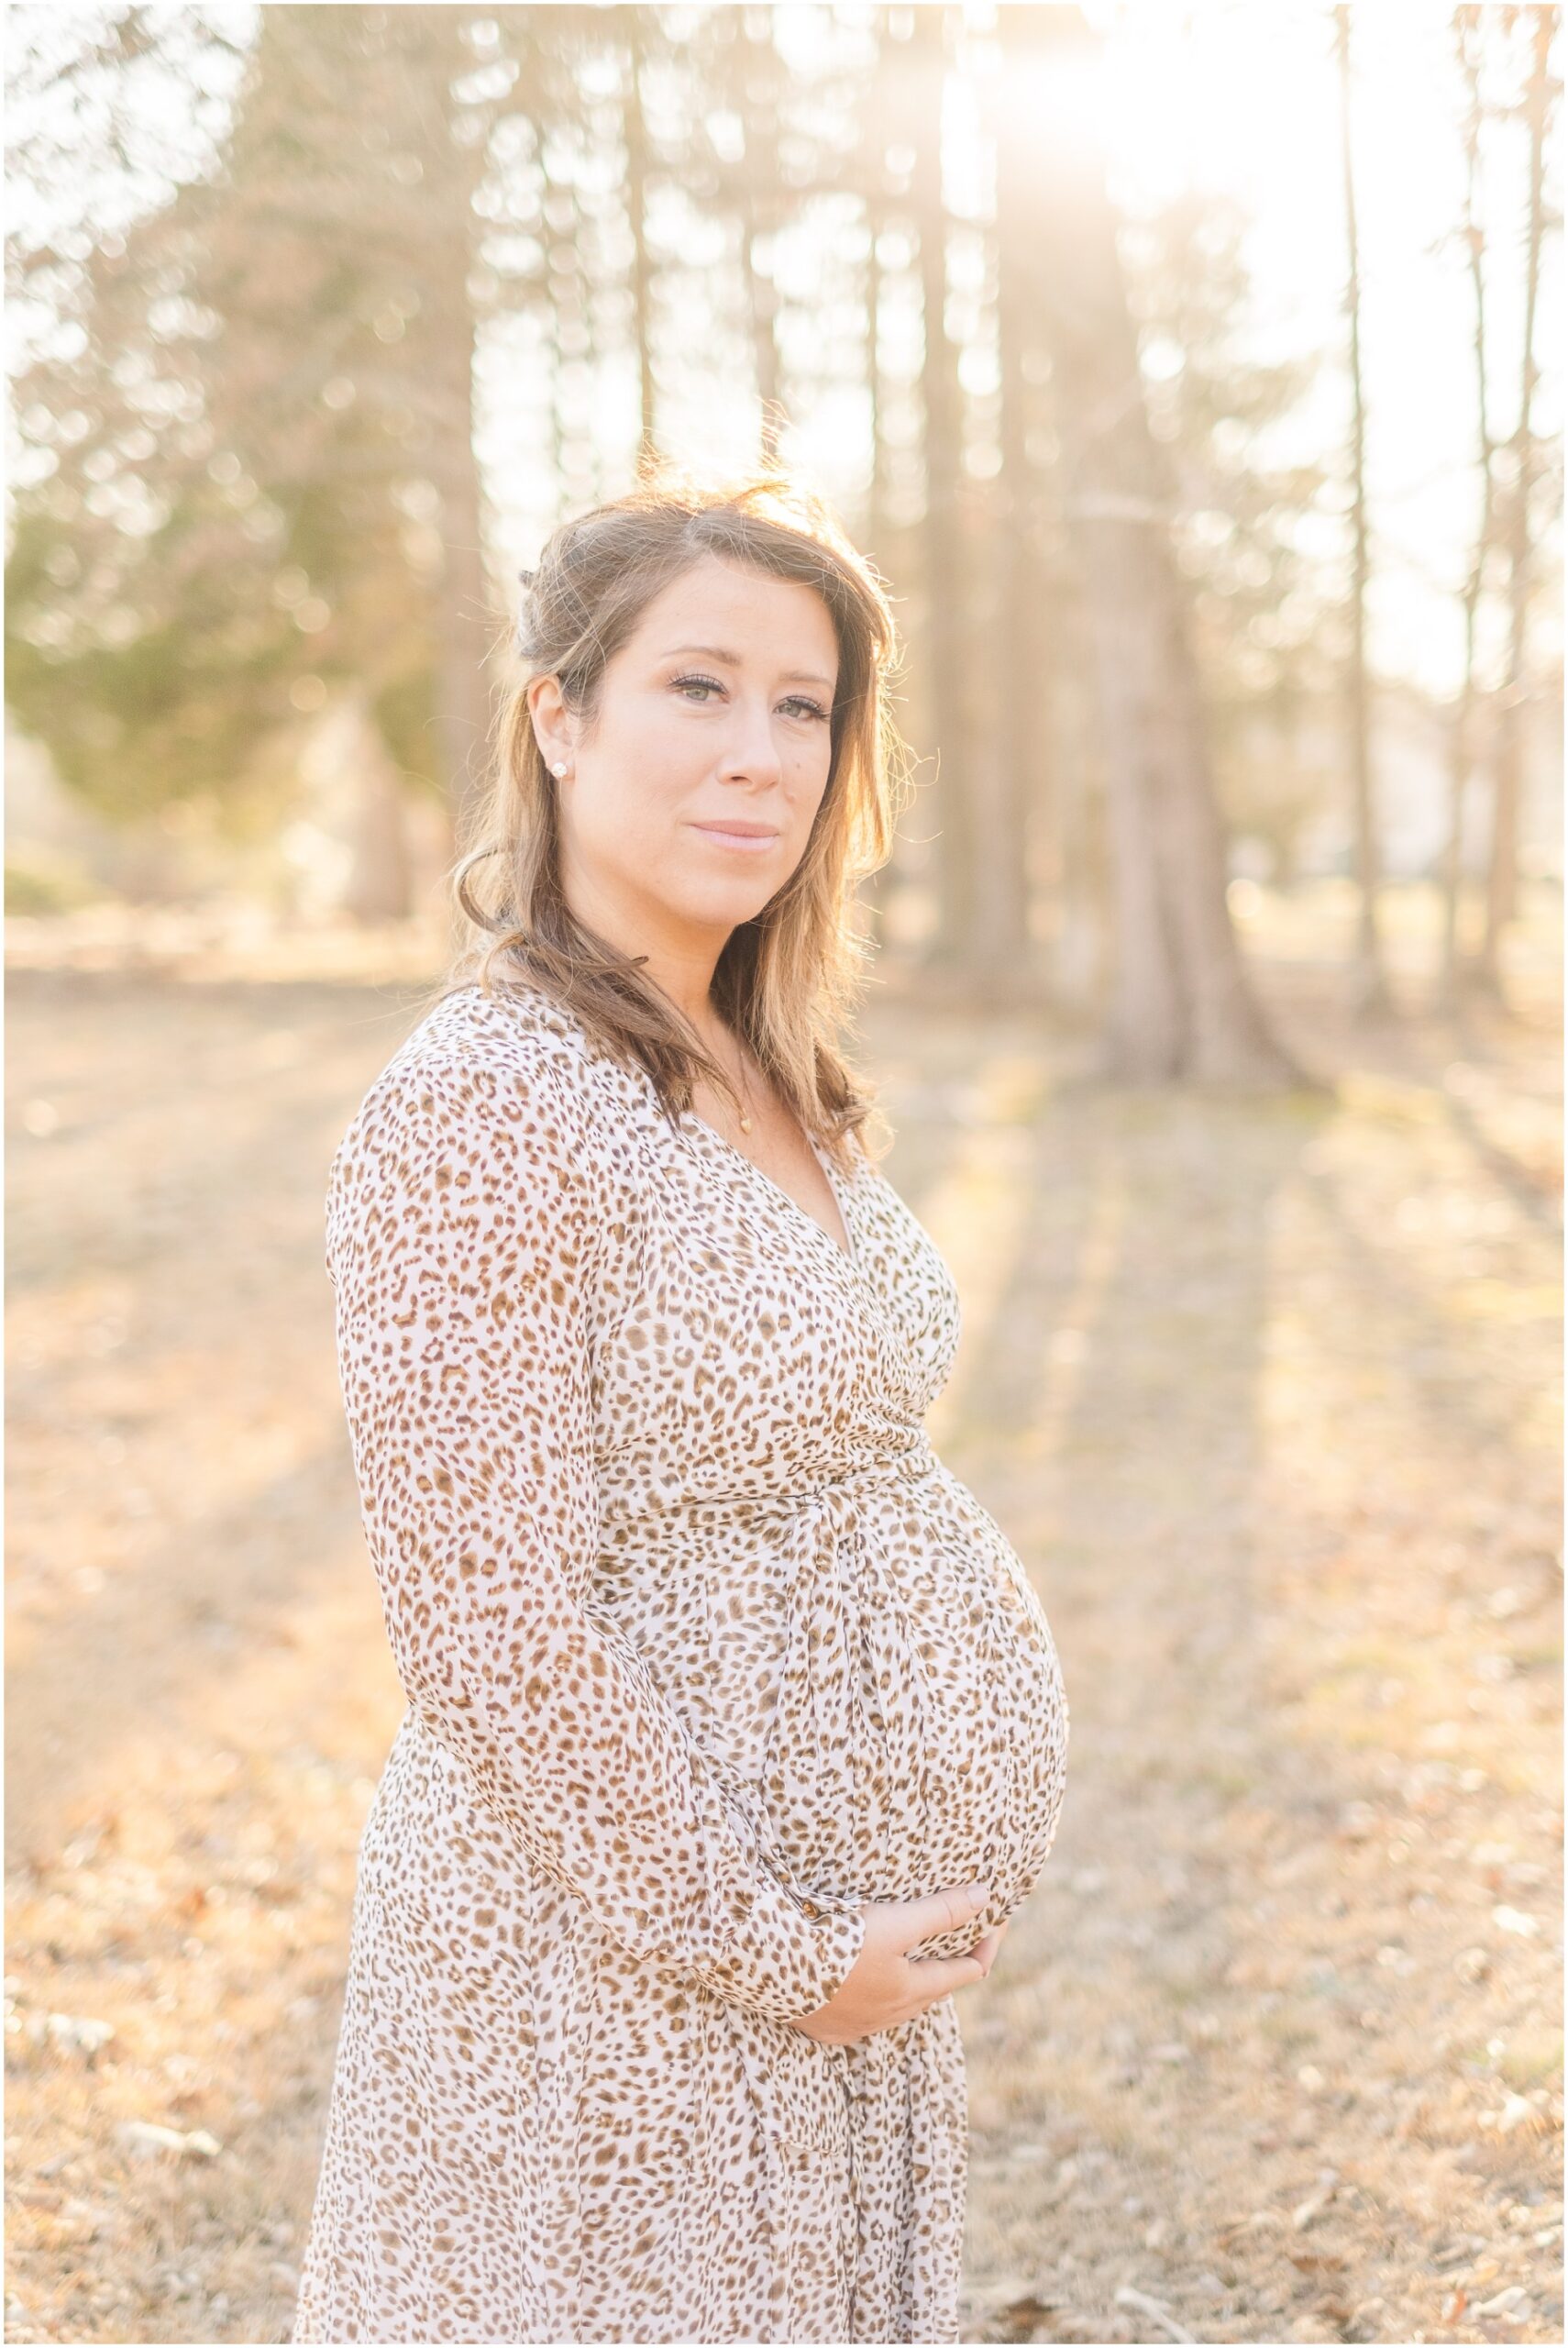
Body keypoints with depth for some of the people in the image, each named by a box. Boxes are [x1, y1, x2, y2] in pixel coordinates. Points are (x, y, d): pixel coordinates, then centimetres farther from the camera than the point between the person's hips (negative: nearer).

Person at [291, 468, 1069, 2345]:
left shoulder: (761, 1082, 6)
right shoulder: (481, 1112, -21)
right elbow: (490, 1627, -23)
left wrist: (907, 1904, 10)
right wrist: (772, 1959, -16)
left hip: (846, 1926, 8)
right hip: (618, 1960, -8)